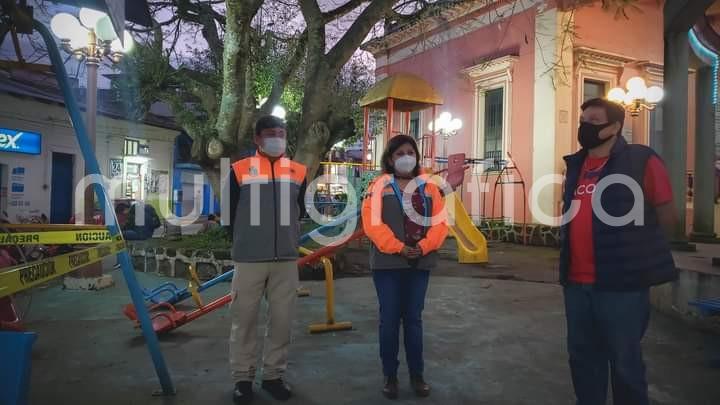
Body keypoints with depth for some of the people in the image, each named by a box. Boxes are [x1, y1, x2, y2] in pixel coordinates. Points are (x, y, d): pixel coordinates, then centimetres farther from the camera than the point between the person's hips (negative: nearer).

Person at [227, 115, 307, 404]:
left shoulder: (298, 172, 7)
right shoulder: (240, 170, -1)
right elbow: (230, 213, 6)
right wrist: (247, 242, 10)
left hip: (286, 260, 2)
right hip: (249, 261, -2)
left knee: (282, 320, 8)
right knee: (244, 320, 6)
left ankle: (273, 375, 23)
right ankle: (242, 378, 20)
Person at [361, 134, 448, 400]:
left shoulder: (429, 187, 9)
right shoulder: (379, 186, 0)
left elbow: (440, 221, 2)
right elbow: (372, 223, -10)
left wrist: (424, 246, -13)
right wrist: (398, 248, -18)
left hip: (420, 263, 3)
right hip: (387, 263, -2)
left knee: (413, 319, 11)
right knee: (389, 319, 5)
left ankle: (417, 375, 22)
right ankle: (390, 376, 18)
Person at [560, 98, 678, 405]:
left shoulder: (641, 161, -7)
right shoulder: (574, 165, 11)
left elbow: (667, 216, -5)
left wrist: (629, 242, 0)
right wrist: (577, 247, 12)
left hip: (621, 282, -6)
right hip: (576, 281, 6)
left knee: (625, 361, 6)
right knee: (582, 357, 17)